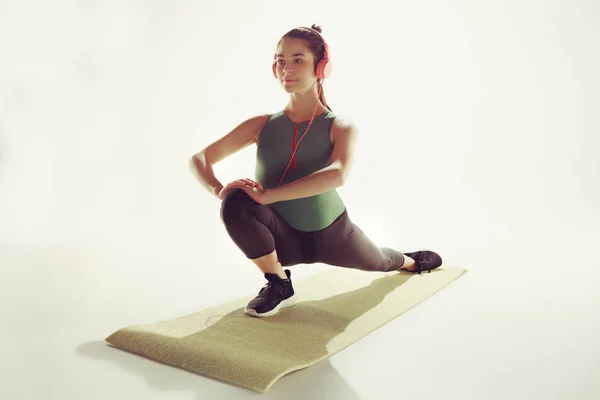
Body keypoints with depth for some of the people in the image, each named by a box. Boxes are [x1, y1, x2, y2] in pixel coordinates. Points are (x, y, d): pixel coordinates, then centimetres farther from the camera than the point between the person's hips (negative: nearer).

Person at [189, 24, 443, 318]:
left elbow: (338, 174, -40)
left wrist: (268, 195, -46)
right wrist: (219, 191, -32)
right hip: (285, 238, 0)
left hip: (331, 234, 0)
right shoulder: (262, 125, -11)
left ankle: (410, 262, 70)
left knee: (380, 262, 28)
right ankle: (279, 286, -9)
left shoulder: (340, 127, -18)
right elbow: (199, 159, -10)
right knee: (236, 203, -32)